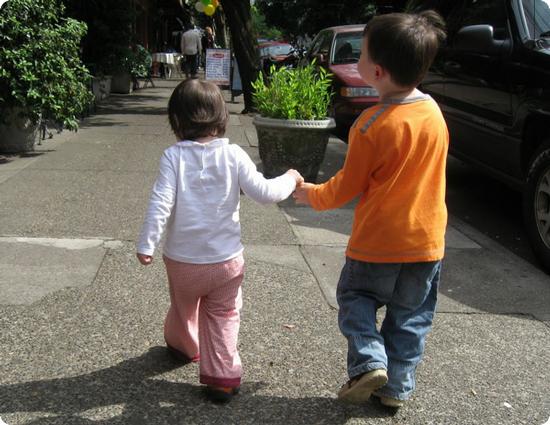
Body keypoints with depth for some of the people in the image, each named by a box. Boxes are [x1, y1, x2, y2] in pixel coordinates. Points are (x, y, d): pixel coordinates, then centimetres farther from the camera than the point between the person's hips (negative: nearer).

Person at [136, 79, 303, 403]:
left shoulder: (173, 156, -11)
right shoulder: (233, 155, -9)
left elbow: (161, 203, -17)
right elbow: (263, 192, -9)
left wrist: (146, 244, -10)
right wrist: (289, 180, 9)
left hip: (182, 258, 1)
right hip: (227, 259, 0)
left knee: (183, 308, 26)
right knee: (223, 316, 13)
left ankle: (183, 346, 52)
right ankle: (223, 377, 11)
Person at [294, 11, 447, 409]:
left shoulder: (371, 125, -21)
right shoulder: (435, 112, -3)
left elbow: (347, 187, -10)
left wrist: (311, 194, 8)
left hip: (377, 242, -4)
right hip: (427, 241, 5)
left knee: (355, 297, 19)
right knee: (410, 316, 18)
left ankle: (369, 361, 3)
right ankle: (398, 387, 24)